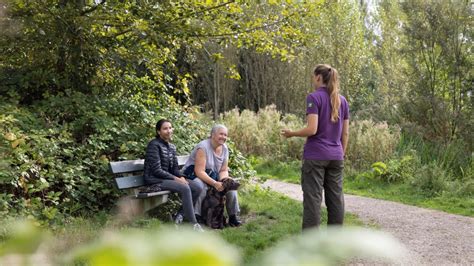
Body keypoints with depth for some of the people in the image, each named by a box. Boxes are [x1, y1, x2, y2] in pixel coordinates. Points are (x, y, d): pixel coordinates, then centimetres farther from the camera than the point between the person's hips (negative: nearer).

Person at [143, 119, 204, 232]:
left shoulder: (172, 147, 13)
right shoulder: (154, 145, -11)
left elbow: (175, 168, 13)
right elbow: (156, 170, -17)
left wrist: (181, 177, -9)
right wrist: (175, 179, -19)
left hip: (168, 177, 8)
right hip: (155, 179, -8)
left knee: (197, 188, -11)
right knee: (185, 188, -30)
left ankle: (180, 215, -2)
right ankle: (193, 224, -27)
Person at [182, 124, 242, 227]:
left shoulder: (224, 148, 0)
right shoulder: (203, 147, -22)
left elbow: (224, 170, 2)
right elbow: (199, 171, -28)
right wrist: (215, 183, -38)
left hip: (212, 176, 6)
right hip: (193, 175, -6)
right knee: (201, 186, -39)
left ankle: (233, 216, -2)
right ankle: (195, 217, -28)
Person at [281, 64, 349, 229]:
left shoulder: (314, 97, -9)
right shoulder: (342, 100, 10)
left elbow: (312, 129, -17)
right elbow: (345, 133, 10)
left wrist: (291, 133, -2)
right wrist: (341, 155, 18)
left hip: (315, 156, -6)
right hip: (335, 157, 6)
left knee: (313, 199, -3)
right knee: (336, 198, 9)